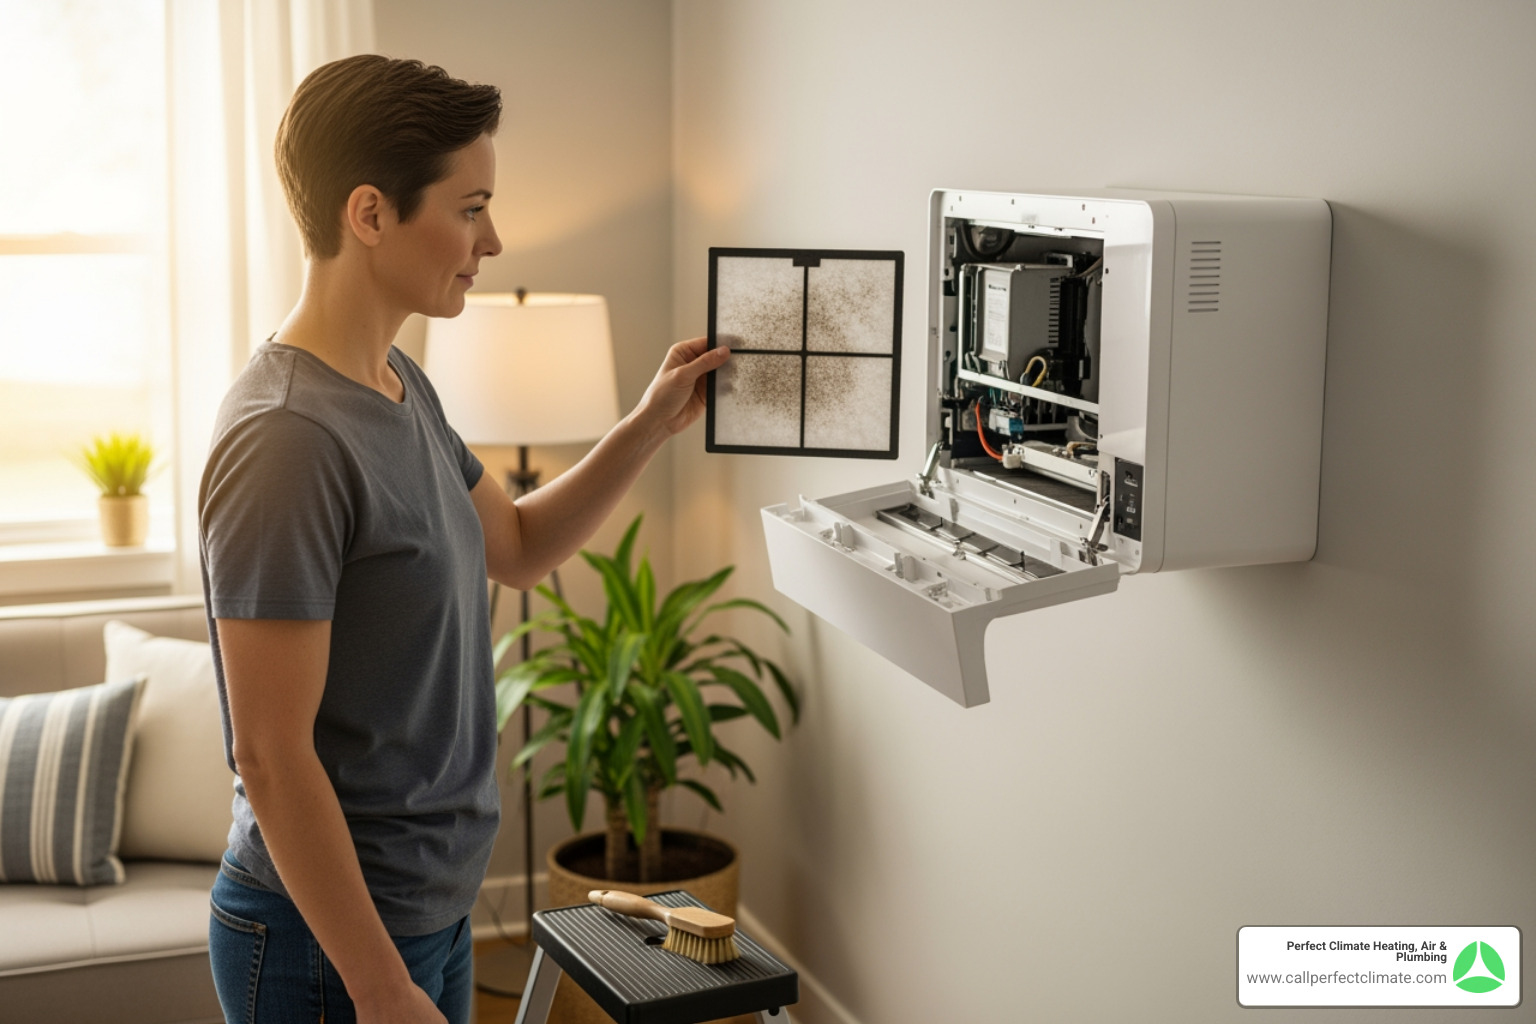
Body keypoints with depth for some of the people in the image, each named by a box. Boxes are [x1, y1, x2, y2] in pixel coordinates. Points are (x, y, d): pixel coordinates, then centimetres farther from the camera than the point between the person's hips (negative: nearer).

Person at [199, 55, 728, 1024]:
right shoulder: (286, 439, -24)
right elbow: (271, 756, -24)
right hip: (333, 940, -9)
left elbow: (519, 546, 19)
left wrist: (651, 427, 7)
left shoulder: (400, 384, 5)